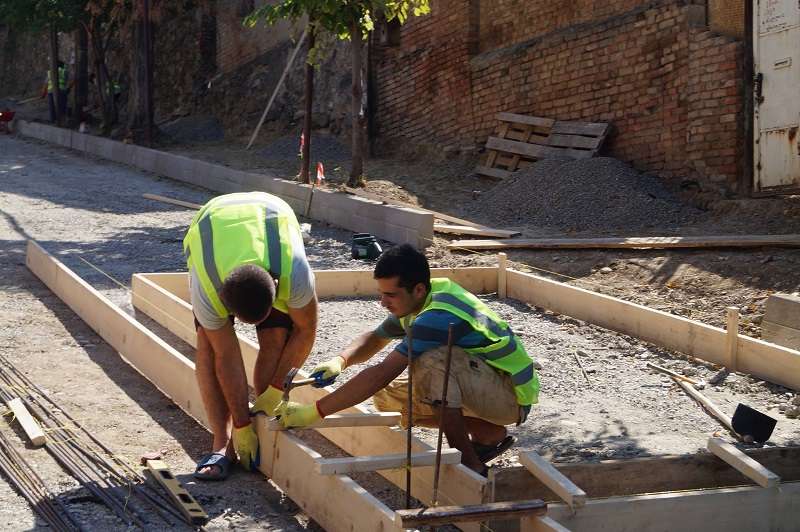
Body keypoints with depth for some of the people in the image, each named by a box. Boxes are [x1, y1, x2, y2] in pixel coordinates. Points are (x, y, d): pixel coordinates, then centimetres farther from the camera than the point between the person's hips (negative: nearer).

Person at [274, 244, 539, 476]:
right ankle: (488, 434, 6)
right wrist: (340, 360, -9)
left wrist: (313, 412, -32)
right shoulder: (415, 301, -1)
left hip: (513, 394, -10)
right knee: (386, 396, -1)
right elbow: (375, 339, 14)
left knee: (431, 361, -34)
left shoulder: (437, 317, -30)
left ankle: (470, 464, -22)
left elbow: (380, 375, -34)